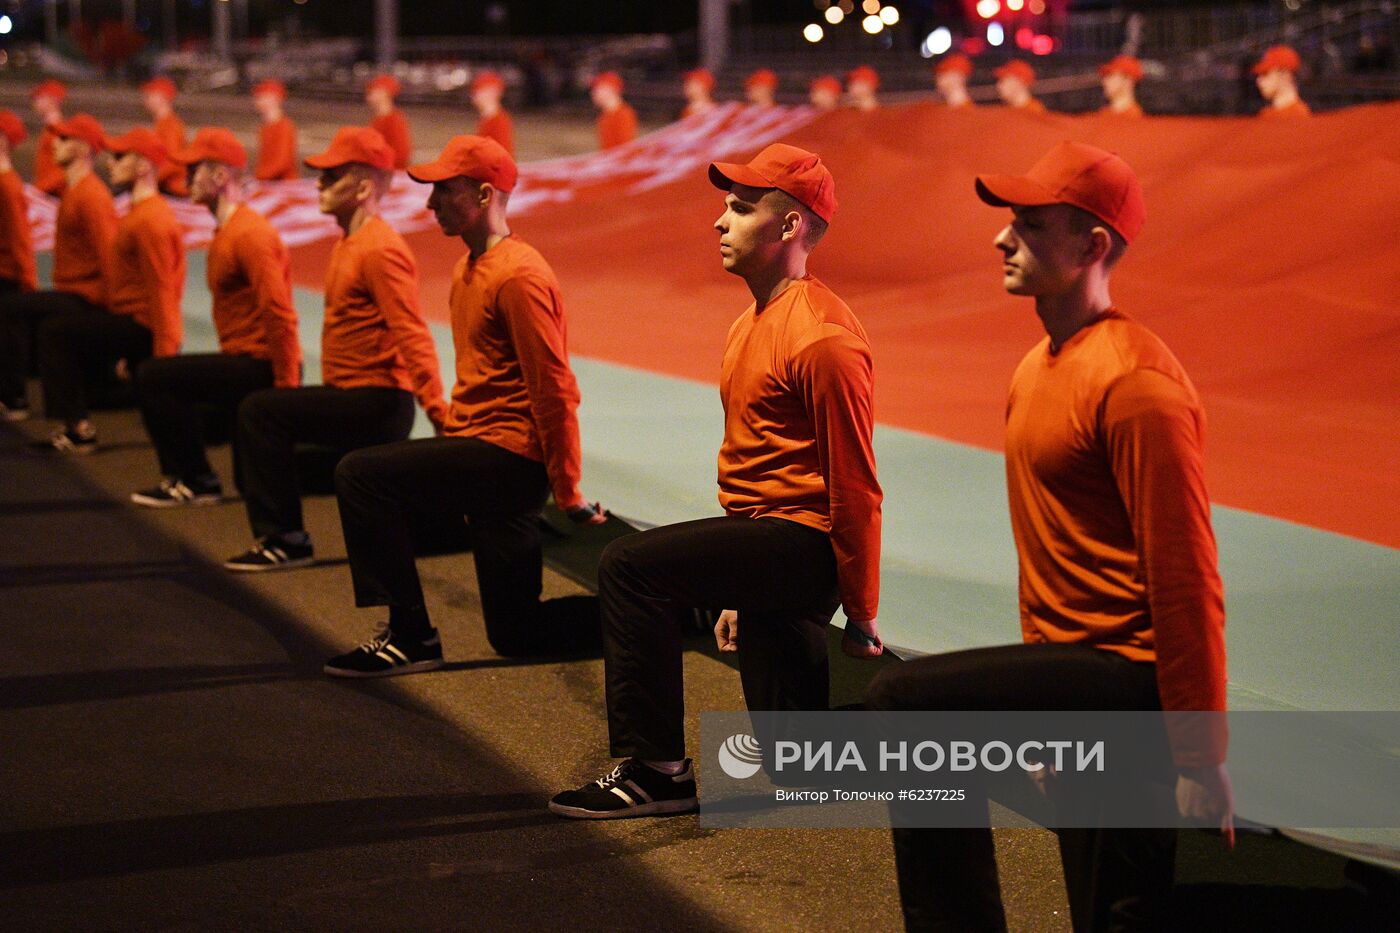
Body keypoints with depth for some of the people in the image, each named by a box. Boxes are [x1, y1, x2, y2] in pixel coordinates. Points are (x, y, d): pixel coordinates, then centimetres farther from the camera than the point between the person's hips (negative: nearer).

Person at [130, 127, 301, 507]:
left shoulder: (249, 234, -17)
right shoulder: (225, 231, 16)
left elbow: (279, 314, -24)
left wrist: (286, 387, -24)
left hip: (260, 367, -10)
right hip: (243, 363, 10)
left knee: (152, 377, -13)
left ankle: (196, 481, -5)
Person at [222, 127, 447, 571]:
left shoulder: (380, 250, -16)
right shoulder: (350, 243, 15)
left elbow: (412, 336, -24)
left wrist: (437, 411, -31)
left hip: (376, 404, -11)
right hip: (355, 400, 11)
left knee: (261, 412, -18)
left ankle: (284, 539, -10)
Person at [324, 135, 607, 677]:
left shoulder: (518, 275, -15)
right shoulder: (469, 268, 16)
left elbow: (553, 388, -18)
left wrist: (566, 491, -18)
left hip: (506, 455, -10)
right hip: (478, 447, 10)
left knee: (362, 475, -17)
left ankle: (411, 637, -11)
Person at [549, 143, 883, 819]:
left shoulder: (822, 337, -16)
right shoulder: (751, 326, 16)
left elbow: (854, 487, -16)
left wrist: (861, 613, -13)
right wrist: (737, 593, 24)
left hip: (801, 539, -10)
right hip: (768, 547, 10)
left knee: (632, 566, -21)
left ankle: (656, 771, -15)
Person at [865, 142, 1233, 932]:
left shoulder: (1135, 384, -17)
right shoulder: (1040, 368, 14)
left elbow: (1186, 580, -19)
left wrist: (1202, 756, -19)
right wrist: (1037, 701, 23)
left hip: (1127, 674, -10)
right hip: (1072, 678, 10)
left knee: (904, 703, -20)